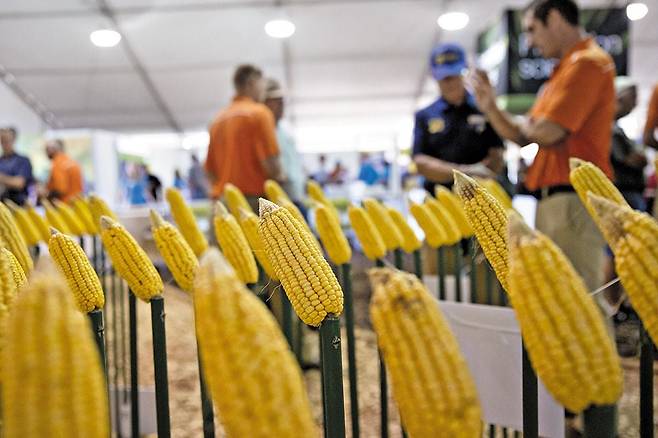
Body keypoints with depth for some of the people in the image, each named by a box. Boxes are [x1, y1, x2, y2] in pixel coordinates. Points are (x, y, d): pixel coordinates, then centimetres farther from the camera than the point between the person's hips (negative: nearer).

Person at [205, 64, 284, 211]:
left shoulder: (218, 119, 15)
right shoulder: (259, 112, -4)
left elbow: (210, 168, 15)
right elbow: (269, 162, -12)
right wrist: (279, 177, 6)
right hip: (254, 199, -7)